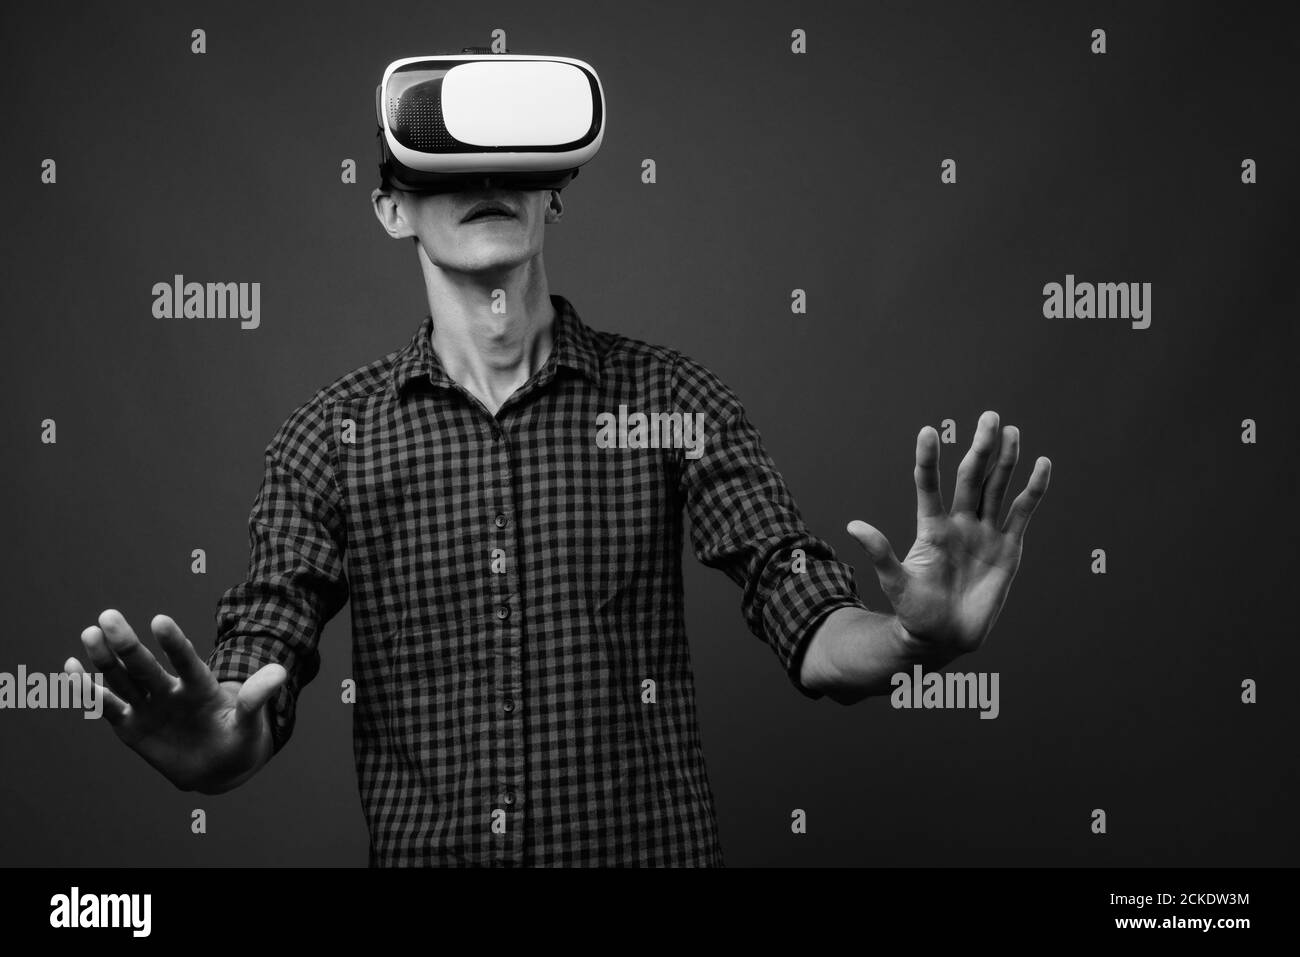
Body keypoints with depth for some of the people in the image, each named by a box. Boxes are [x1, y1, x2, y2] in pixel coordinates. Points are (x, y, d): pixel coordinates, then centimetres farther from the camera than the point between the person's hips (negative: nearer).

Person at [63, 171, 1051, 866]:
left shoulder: (671, 400, -4)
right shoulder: (333, 435, -2)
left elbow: (811, 627, -9)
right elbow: (264, 665, -6)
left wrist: (912, 638, -31)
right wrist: (219, 750, -29)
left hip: (651, 843, 0)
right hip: (422, 846, 1)